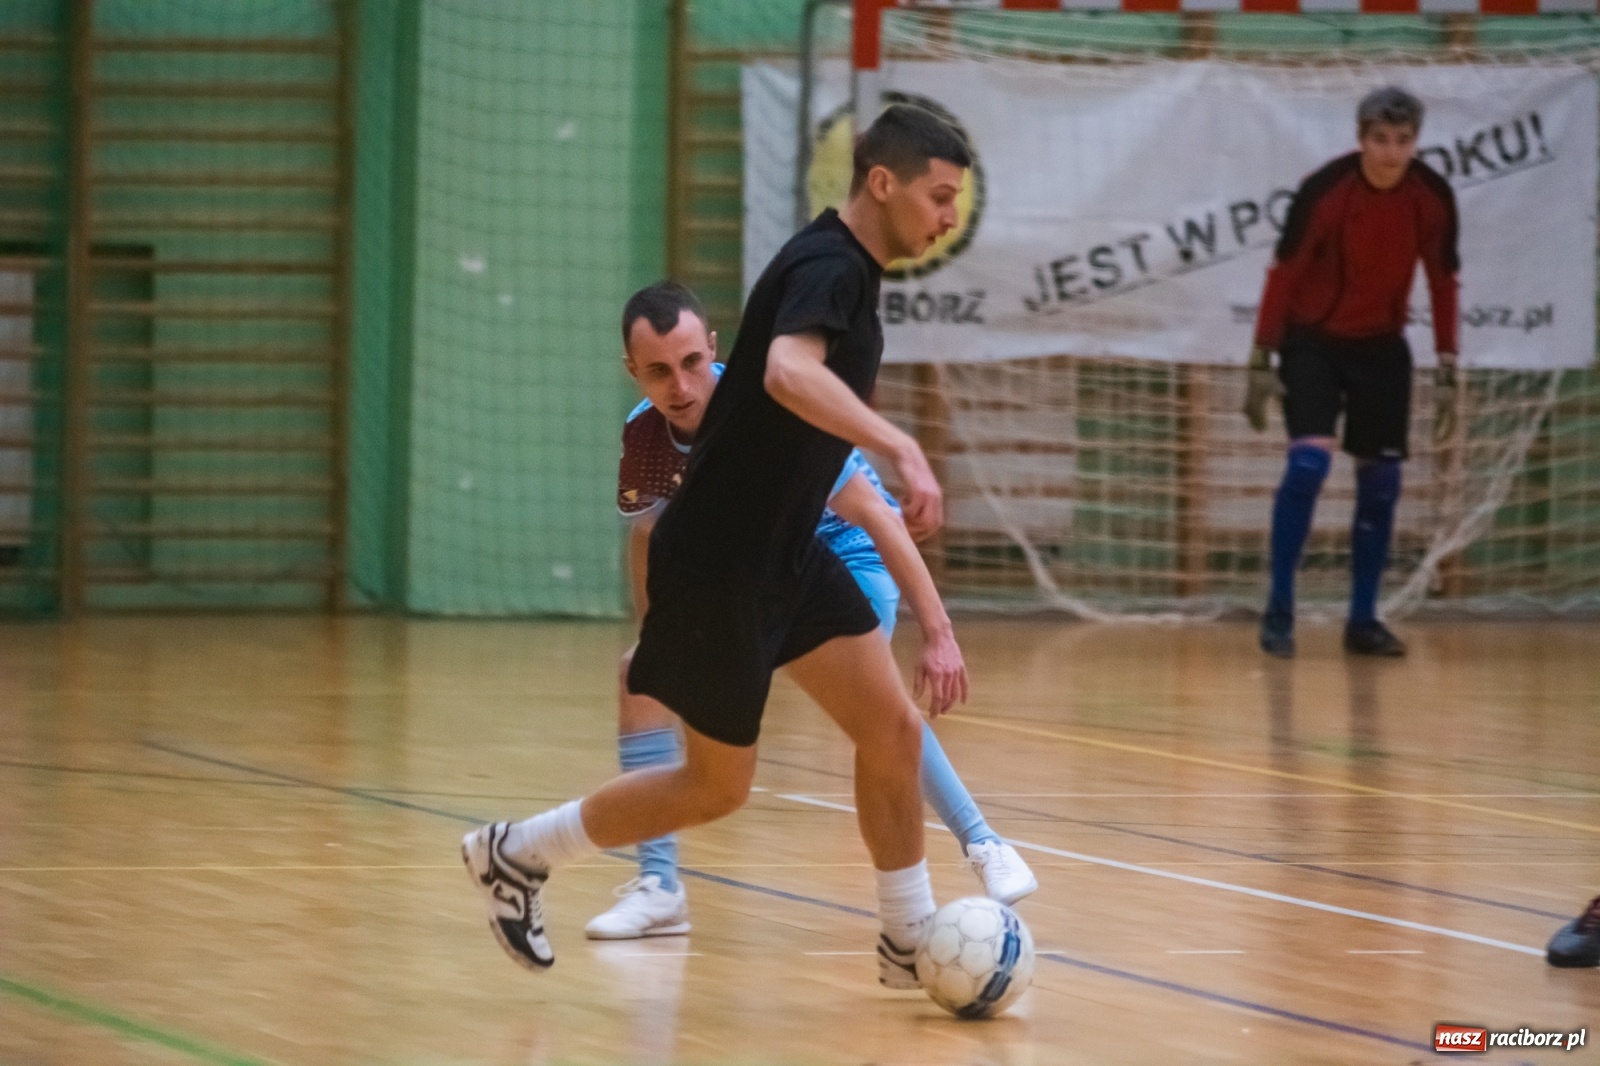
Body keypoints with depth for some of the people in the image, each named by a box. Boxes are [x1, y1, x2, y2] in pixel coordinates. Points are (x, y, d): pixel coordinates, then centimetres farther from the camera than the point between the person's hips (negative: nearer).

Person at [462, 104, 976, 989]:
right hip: (717, 561, -9)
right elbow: (788, 373, -43)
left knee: (893, 730, 2)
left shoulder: (846, 271, 9)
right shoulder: (826, 268, -21)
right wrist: (900, 446, -51)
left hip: (784, 553, 9)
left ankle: (909, 940, 13)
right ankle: (515, 854, 20)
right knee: (716, 786, 4)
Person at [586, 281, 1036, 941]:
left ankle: (982, 846, -21)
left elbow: (877, 517, -31)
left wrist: (936, 633, -36)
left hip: (844, 553, -5)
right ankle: (659, 887, -7)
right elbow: (647, 542, 1)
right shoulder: (643, 437, -15)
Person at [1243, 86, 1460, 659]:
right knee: (1309, 462, -19)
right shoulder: (1323, 191, -22)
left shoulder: (1434, 197, -12)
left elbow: (1443, 283, 0)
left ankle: (1363, 621, 14)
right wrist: (1261, 364, -14)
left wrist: (1447, 374, -1)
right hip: (1313, 340, -4)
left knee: (1381, 482, 3)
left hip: (1381, 347, 4)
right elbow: (1283, 274, -14)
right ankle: (1279, 612, -10)